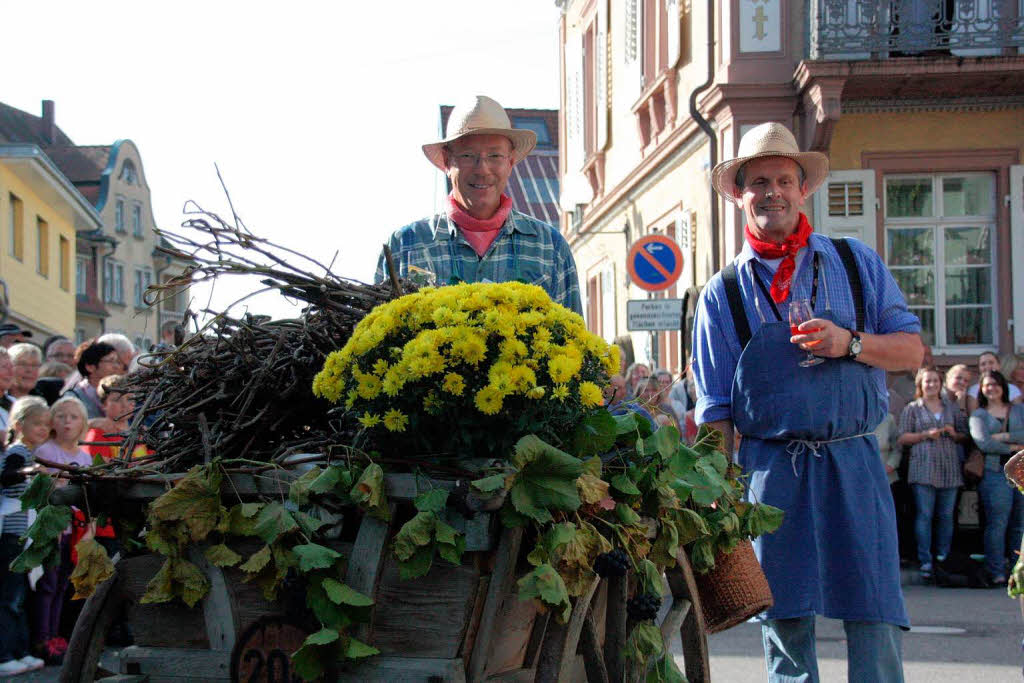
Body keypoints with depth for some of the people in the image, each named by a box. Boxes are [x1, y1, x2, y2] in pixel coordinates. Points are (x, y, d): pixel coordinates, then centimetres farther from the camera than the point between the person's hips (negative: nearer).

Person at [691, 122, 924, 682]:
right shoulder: (723, 293, 8)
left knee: (874, 616, -6)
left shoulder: (855, 263, 10)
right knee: (785, 621, 3)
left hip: (853, 464, 0)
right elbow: (715, 411, 8)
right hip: (771, 471, 0)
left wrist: (850, 343, -9)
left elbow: (912, 350, 9)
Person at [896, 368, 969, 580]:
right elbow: (902, 438, 3)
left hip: (949, 469, 3)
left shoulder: (951, 407, 18)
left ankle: (943, 558, 10)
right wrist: (926, 434, -10)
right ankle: (925, 561, -7)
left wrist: (954, 434, -3)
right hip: (923, 469, -3)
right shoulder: (912, 409, 10)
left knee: (946, 515, 3)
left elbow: (965, 436, 19)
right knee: (924, 515, -8)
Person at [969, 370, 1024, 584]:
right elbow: (982, 442, -7)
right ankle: (997, 573, -5)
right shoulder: (979, 415, 10)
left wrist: (1004, 436, -9)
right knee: (997, 524, -9)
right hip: (995, 473, -2)